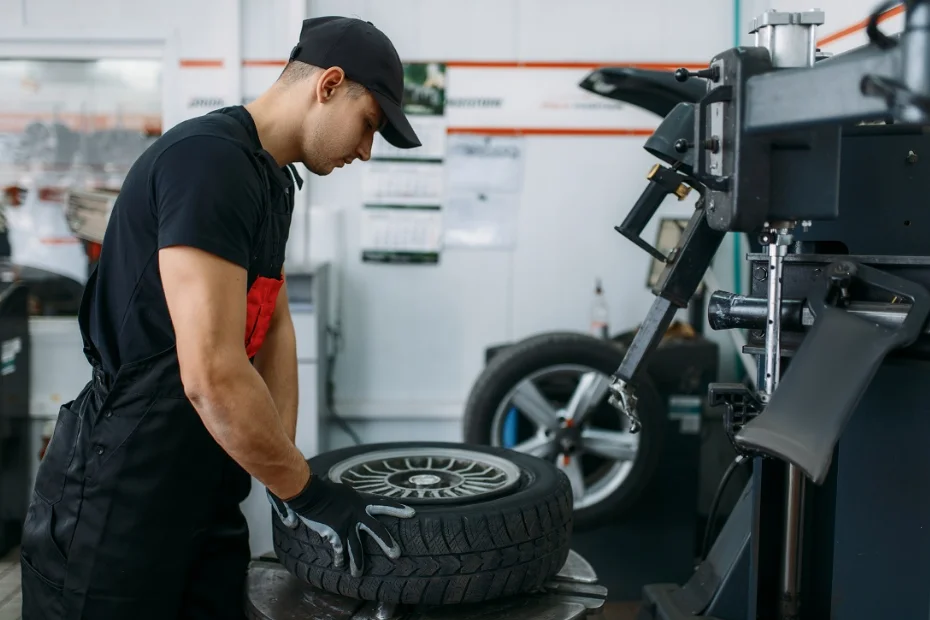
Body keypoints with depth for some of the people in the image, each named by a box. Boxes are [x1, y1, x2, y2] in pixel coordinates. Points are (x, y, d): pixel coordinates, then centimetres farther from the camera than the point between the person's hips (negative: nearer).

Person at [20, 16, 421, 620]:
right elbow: (212, 375, -29)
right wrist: (308, 492, -17)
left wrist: (287, 473, 6)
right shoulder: (209, 160, -23)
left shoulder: (274, 177, 9)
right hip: (119, 496, -9)